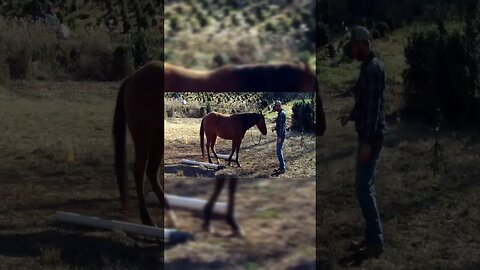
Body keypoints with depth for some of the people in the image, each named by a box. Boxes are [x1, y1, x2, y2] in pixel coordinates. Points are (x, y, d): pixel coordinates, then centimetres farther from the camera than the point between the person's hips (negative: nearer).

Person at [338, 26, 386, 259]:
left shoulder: (372, 68, -16)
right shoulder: (369, 67, 16)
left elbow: (374, 107, -22)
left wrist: (367, 142, -24)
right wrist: (351, 116, 12)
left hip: (371, 137, -10)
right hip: (368, 135, 10)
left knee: (363, 187, -9)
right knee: (365, 186, 12)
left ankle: (375, 242, -4)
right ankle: (371, 237, 18)